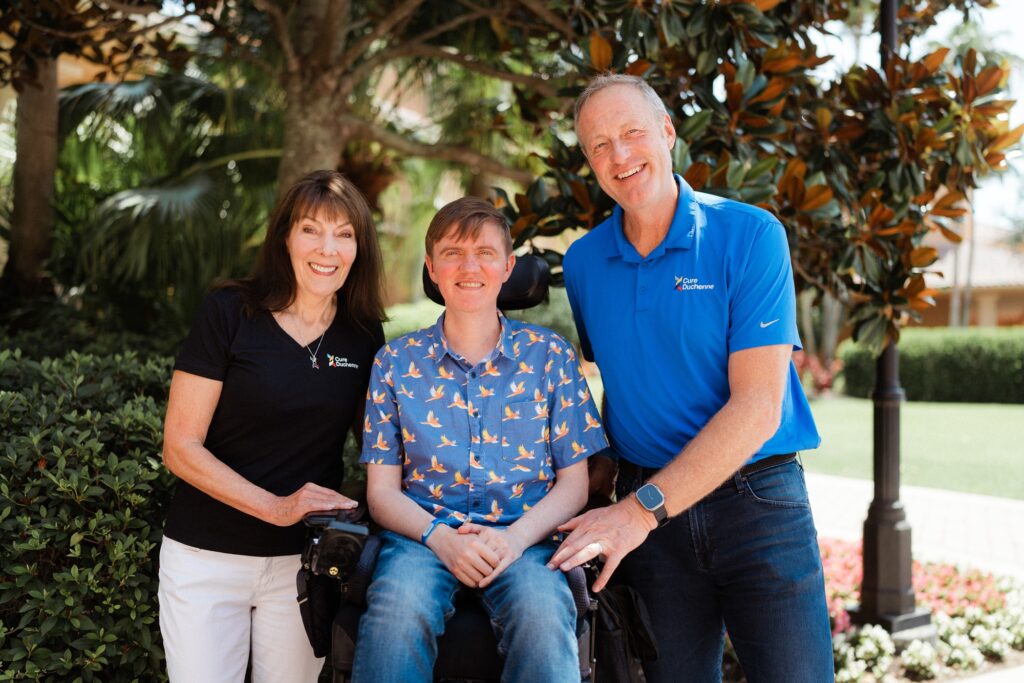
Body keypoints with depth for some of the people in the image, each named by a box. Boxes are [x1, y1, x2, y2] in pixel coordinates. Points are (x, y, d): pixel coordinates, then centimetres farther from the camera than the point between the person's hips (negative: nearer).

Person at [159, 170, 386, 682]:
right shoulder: (229, 313, -9)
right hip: (207, 558, -3)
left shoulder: (364, 337, 2)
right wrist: (276, 507, -21)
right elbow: (180, 447, -10)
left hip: (305, 561, 3)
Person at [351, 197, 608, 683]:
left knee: (543, 614, -34)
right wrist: (441, 537, -12)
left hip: (523, 538, 0)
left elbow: (573, 483, 8)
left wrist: (515, 537, -12)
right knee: (398, 610, -35)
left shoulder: (550, 356, 10)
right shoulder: (396, 362, 11)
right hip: (423, 534, 0)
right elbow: (382, 490, 8)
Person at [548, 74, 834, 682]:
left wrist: (643, 509, -18)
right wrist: (602, 466, 1)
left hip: (757, 497, -3)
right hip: (645, 504, 3)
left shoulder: (750, 235, -8)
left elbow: (756, 407, -15)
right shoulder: (583, 262, 6)